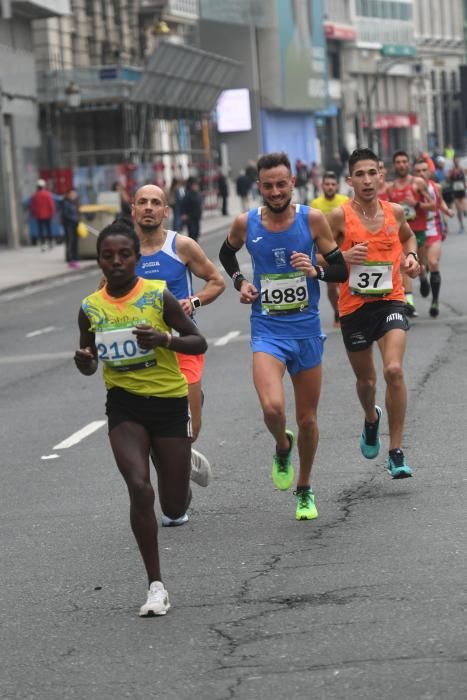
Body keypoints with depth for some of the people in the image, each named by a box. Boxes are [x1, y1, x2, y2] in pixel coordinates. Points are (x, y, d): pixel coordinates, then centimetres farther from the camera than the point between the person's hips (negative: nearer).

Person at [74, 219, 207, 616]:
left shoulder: (158, 296, -9)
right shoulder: (90, 308, 0)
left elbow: (199, 343, -5)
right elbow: (89, 368, 12)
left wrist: (165, 339, -24)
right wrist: (84, 359, -12)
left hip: (169, 401, -1)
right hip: (124, 404, 1)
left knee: (175, 508, 5)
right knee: (139, 489, -20)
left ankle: (188, 467, 44)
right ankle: (156, 586, -9)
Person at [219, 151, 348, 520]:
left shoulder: (313, 219, -6)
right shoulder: (246, 223, -4)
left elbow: (341, 270, 0)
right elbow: (227, 253, 19)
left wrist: (315, 270, -20)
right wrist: (240, 281, 2)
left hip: (307, 328, 1)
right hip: (267, 329, -1)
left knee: (307, 418, 10)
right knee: (272, 407, -23)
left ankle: (305, 490, 32)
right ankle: (282, 448, 12)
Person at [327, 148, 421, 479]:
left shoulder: (395, 212, 0)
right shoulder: (340, 216, -10)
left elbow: (408, 236, 22)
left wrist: (411, 256, 2)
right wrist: (343, 257, -23)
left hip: (390, 301, 0)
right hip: (354, 306, 0)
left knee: (394, 369, -20)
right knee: (366, 380, 14)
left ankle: (397, 451, -11)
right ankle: (371, 419, 51)